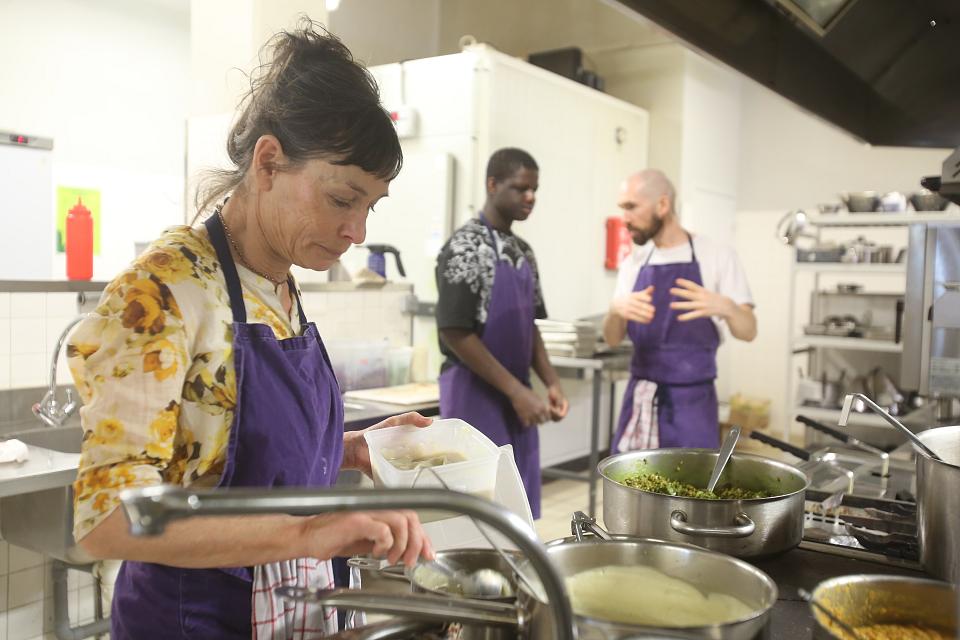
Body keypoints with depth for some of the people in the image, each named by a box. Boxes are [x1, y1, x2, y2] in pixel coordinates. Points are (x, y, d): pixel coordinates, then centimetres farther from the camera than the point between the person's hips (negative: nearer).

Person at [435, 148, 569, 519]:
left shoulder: (524, 252, 11)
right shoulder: (465, 247, -14)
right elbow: (455, 334, -18)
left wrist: (551, 383, 4)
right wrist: (517, 391, -18)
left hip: (516, 395, 8)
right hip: (475, 394, -8)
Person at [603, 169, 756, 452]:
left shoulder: (716, 256, -6)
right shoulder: (634, 262, 6)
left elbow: (748, 331, -9)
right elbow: (612, 339, 2)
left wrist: (725, 306, -30)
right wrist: (615, 309, -20)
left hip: (691, 401, -4)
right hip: (639, 399, 4)